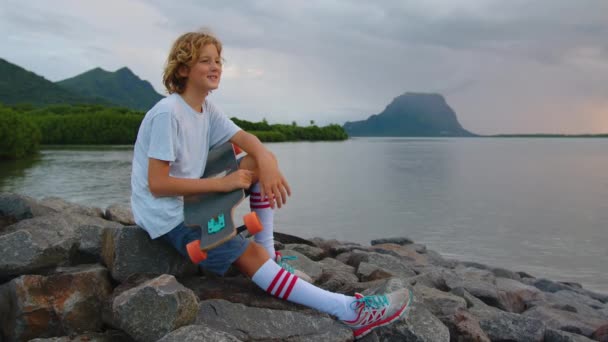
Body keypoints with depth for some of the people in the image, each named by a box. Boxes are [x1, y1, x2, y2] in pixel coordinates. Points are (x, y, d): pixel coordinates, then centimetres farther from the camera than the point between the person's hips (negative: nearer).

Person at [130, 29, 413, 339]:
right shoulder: (167, 113, -20)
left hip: (192, 200, 8)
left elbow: (246, 139, -3)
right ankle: (350, 310, -26)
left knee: (262, 162, 0)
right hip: (167, 216, -8)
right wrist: (221, 183, -24)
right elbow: (157, 185, -24)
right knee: (250, 256, -23)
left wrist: (267, 163, -26)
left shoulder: (206, 108, 5)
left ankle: (268, 252, 2)